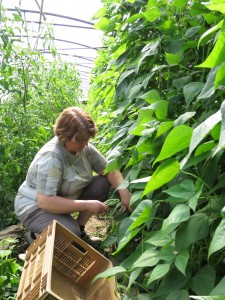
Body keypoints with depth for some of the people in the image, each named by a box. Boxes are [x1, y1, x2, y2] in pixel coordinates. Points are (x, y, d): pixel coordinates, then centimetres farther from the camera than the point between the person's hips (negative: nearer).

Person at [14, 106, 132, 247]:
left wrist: (124, 191, -20)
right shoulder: (51, 158, -32)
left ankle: (79, 229, 5)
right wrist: (86, 205, -33)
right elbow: (45, 201, -36)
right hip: (35, 206, -7)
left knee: (103, 183, -8)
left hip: (66, 198, 7)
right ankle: (35, 236, 1)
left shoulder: (84, 147, -10)